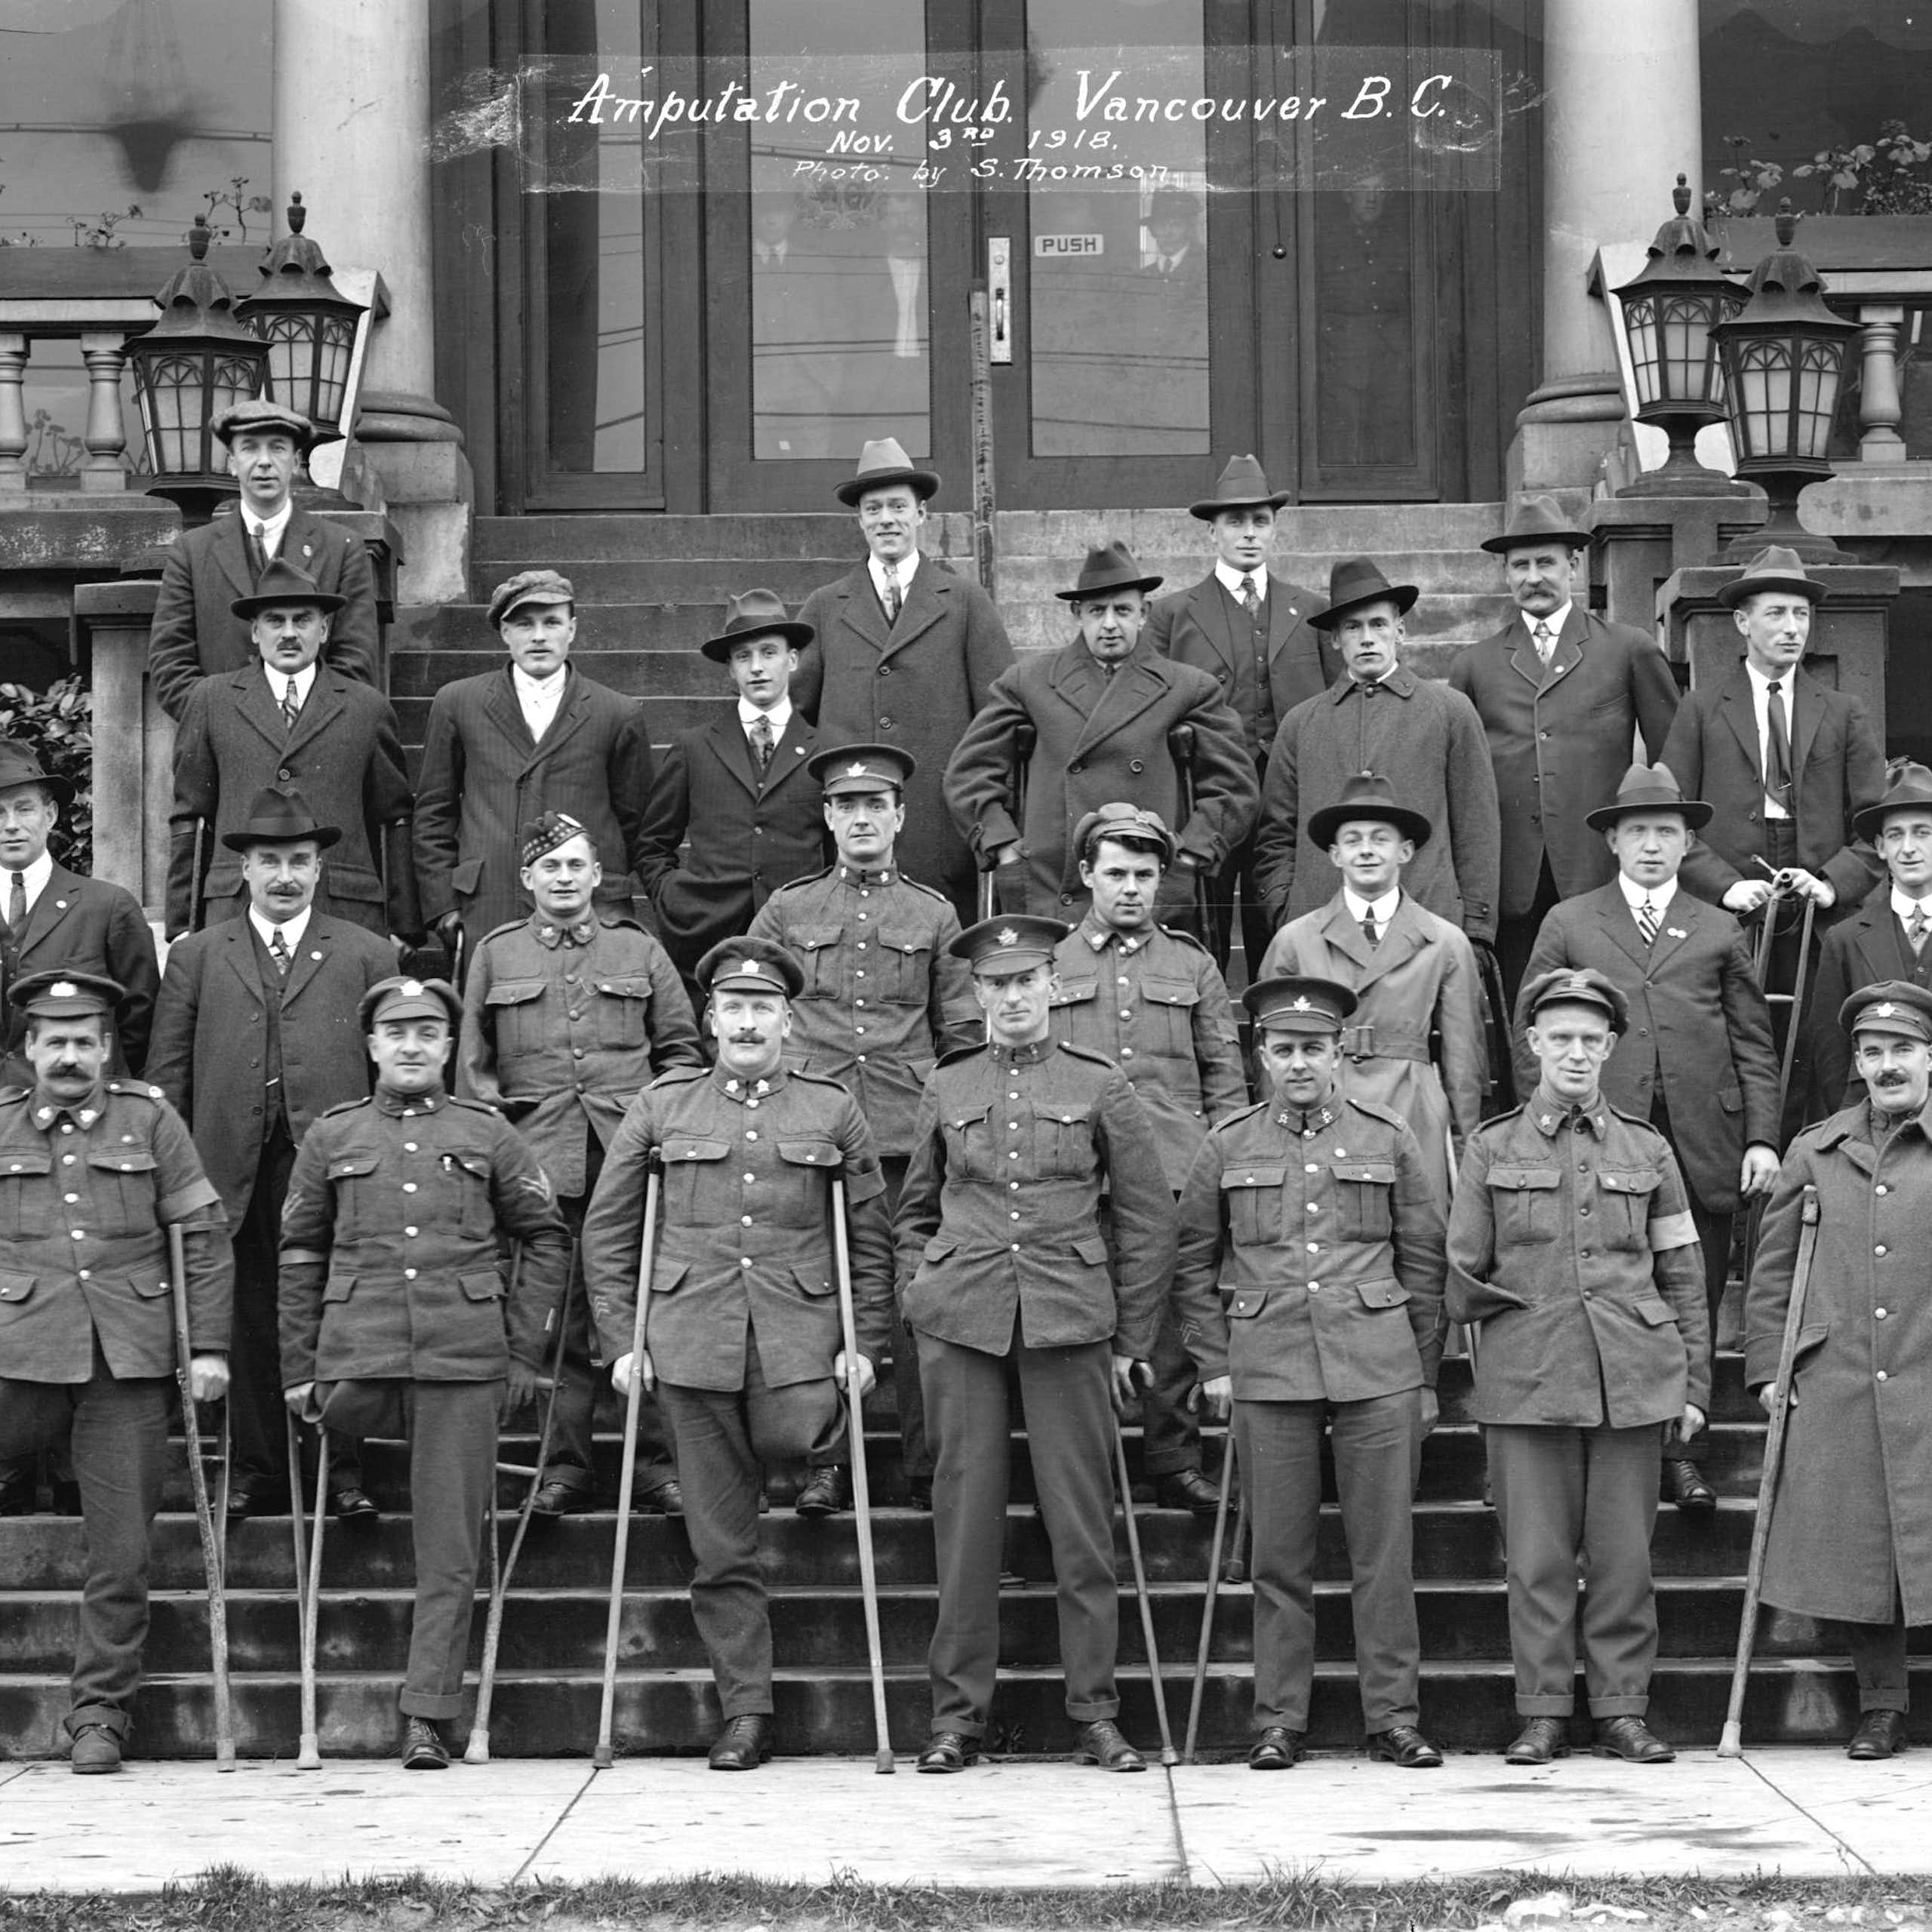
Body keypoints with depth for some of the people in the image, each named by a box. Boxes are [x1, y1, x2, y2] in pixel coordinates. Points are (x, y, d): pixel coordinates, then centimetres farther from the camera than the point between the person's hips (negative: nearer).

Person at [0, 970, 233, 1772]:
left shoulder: (149, 1120, 5)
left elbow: (205, 1234, 5)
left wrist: (209, 1345, 0)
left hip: (129, 1359, 0)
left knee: (122, 1548, 2)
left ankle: (100, 1713, 11)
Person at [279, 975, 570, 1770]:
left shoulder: (487, 1135, 8)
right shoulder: (330, 1138, 11)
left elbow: (546, 1238, 12)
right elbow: (301, 1255, 13)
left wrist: (525, 1352, 5)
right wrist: (299, 1368, 8)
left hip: (464, 1361, -2)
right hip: (357, 1361, 2)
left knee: (449, 1552, -2)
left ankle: (427, 1718, -1)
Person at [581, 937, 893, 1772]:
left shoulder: (833, 1111, 7)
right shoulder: (661, 1108, 8)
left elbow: (872, 1236, 9)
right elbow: (606, 1232, 9)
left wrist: (866, 1344, 0)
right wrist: (621, 1342, 1)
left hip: (799, 1345, 0)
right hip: (693, 1345, 0)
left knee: (794, 1438, -28)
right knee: (721, 1546, -1)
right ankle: (746, 1712, 7)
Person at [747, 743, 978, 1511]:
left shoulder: (934, 916, 11)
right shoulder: (787, 910, 11)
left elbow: (964, 1035, 13)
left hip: (908, 1136, 0)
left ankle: (928, 1465, 3)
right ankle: (825, 1462, 6)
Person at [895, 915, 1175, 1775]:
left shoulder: (1099, 1088, 5)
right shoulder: (946, 1088, 10)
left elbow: (1148, 1219, 8)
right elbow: (914, 1210, 22)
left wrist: (1132, 1340, 6)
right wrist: (918, 1291, 9)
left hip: (1070, 1322, -1)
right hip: (959, 1321, 1)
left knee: (1082, 1515, 0)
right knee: (965, 1509, 2)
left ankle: (1095, 1712, 6)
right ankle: (958, 1711, 7)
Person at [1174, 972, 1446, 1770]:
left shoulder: (1387, 1137, 6)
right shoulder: (1228, 1145, 6)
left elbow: (1424, 1258, 10)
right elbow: (1193, 1264, 13)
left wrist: (1425, 1374, 8)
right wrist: (1213, 1365, 6)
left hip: (1377, 1367, 0)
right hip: (1268, 1369, 0)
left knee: (1386, 1553, 1)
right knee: (1278, 1557, 3)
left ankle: (1394, 1716, 7)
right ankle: (1278, 1720, 9)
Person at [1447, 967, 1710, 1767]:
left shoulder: (1647, 1151, 11)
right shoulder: (1491, 1149, 8)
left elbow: (1683, 1279, 12)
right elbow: (1462, 1275, 9)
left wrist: (1694, 1385, 8)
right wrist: (1525, 1307, 1)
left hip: (1633, 1381, 1)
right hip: (1526, 1384, -1)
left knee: (1624, 1554, 2)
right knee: (1537, 1556, -1)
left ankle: (1622, 1711, 9)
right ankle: (1543, 1714, 6)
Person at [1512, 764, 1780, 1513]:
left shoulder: (1720, 931, 15)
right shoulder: (1568, 924, 11)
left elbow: (1754, 1044, 12)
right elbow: (1531, 1034, 9)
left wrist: (1762, 1138, 3)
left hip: (1702, 1150, 1)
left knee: (1695, 1305, 2)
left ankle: (1677, 1450, 8)